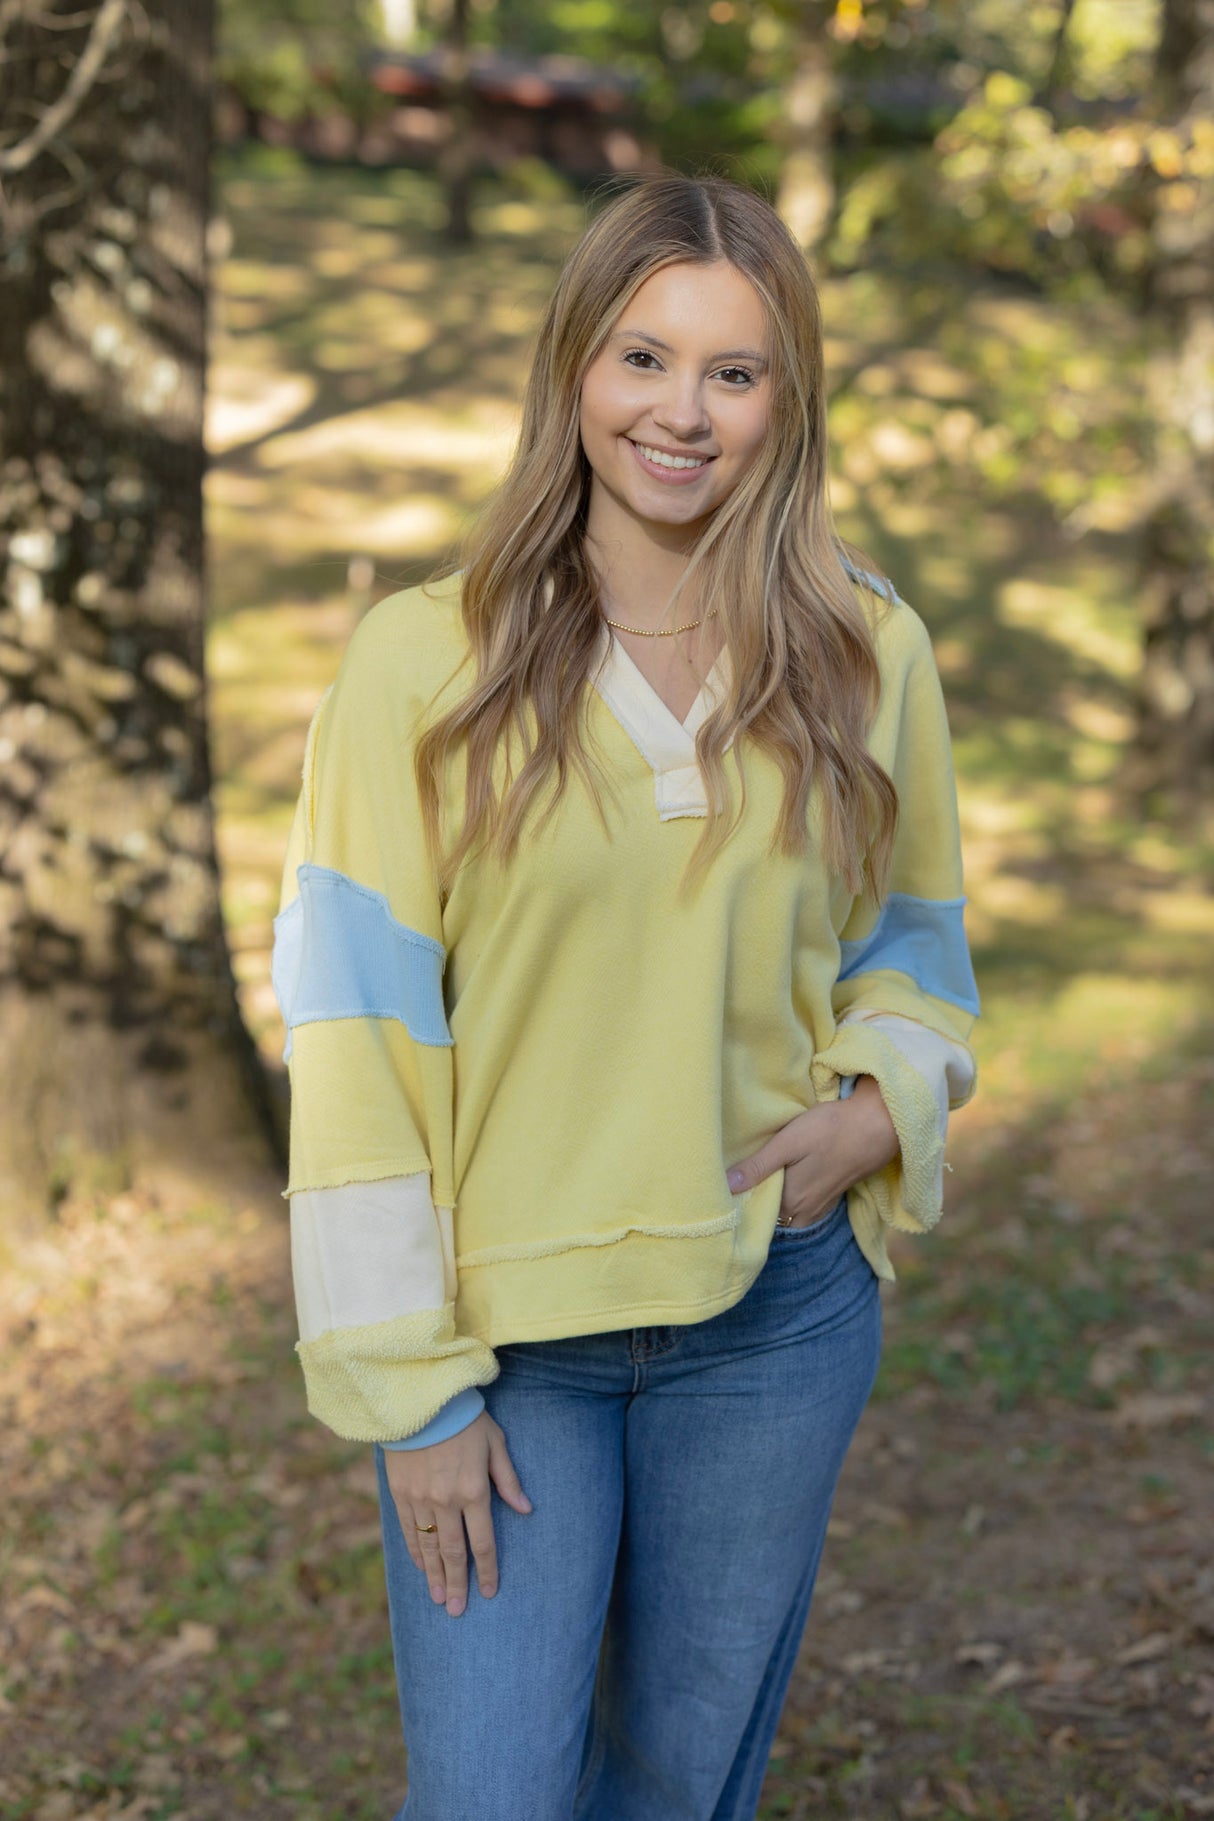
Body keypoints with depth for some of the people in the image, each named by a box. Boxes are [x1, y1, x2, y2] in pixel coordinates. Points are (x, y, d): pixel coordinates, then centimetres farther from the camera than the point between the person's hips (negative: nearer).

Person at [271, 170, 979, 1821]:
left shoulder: (869, 658, 1)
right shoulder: (425, 659, -8)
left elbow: (915, 941, 14)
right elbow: (356, 1031, -8)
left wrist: (882, 1103, -8)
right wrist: (412, 1381, -10)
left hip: (776, 1314, 3)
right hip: (504, 1328, -2)